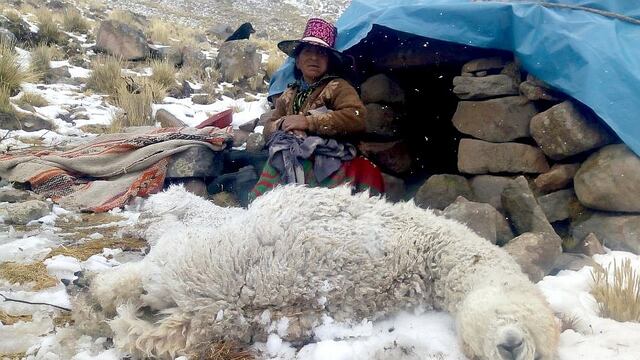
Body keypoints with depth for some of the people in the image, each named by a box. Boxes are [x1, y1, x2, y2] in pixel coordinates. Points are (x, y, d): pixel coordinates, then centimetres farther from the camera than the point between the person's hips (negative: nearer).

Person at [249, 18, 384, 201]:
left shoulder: (337, 87, 4)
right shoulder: (289, 95, 22)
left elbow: (356, 116, -14)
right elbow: (268, 129, 25)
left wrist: (308, 122, -12)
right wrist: (282, 124, -2)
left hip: (324, 163, -4)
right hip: (288, 160, 5)